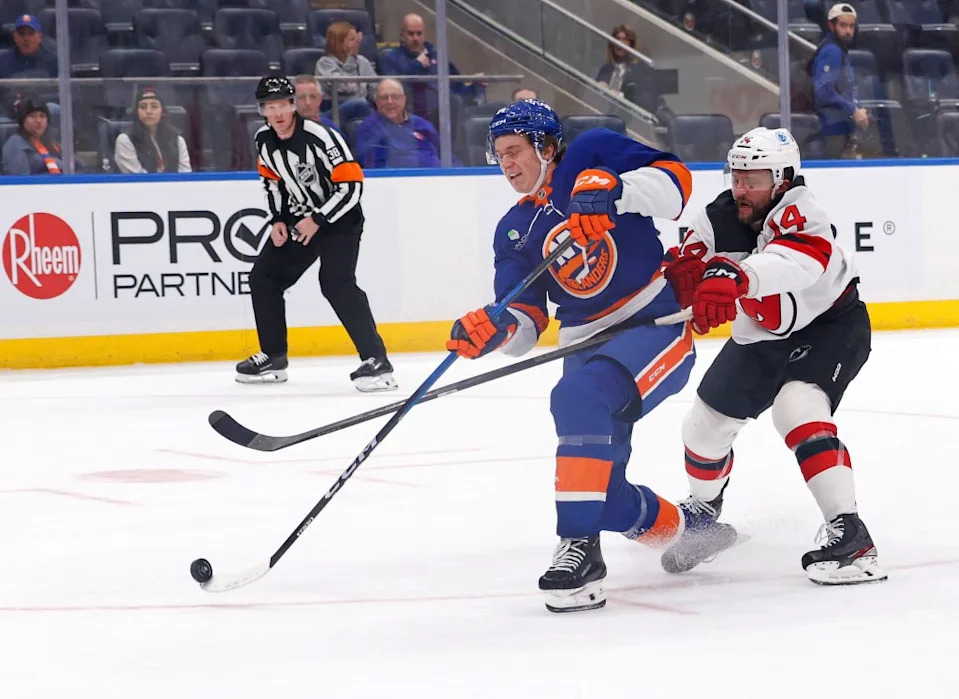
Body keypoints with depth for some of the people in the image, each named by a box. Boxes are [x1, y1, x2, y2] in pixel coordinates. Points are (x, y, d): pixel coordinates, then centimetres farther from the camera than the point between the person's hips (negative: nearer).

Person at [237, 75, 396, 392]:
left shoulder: (319, 137, -26)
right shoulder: (264, 139, -4)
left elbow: (351, 185, -26)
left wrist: (318, 220, -25)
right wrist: (278, 220, 2)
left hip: (339, 218, -8)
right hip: (297, 217, 8)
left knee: (336, 282, -25)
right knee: (264, 277, 7)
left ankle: (375, 360, -24)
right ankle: (273, 357, 22)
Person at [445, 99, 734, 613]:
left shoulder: (592, 156, -2)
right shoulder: (513, 232, 13)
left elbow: (674, 179, -13)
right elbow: (527, 320, 6)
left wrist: (616, 190, -30)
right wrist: (493, 330, -17)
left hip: (656, 323, -7)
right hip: (588, 344, 7)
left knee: (581, 397, -34)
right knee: (605, 492, 0)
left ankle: (580, 547, -32)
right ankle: (690, 531, 29)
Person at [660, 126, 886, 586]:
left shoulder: (800, 213, -32)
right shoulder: (716, 220, -14)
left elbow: (790, 263, -54)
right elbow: (685, 287, -14)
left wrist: (732, 277, -72)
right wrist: (686, 271, -39)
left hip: (832, 325, -7)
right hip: (760, 337, 7)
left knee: (797, 409, -30)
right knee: (706, 421, 9)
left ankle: (849, 535, -31)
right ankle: (703, 508, 40)